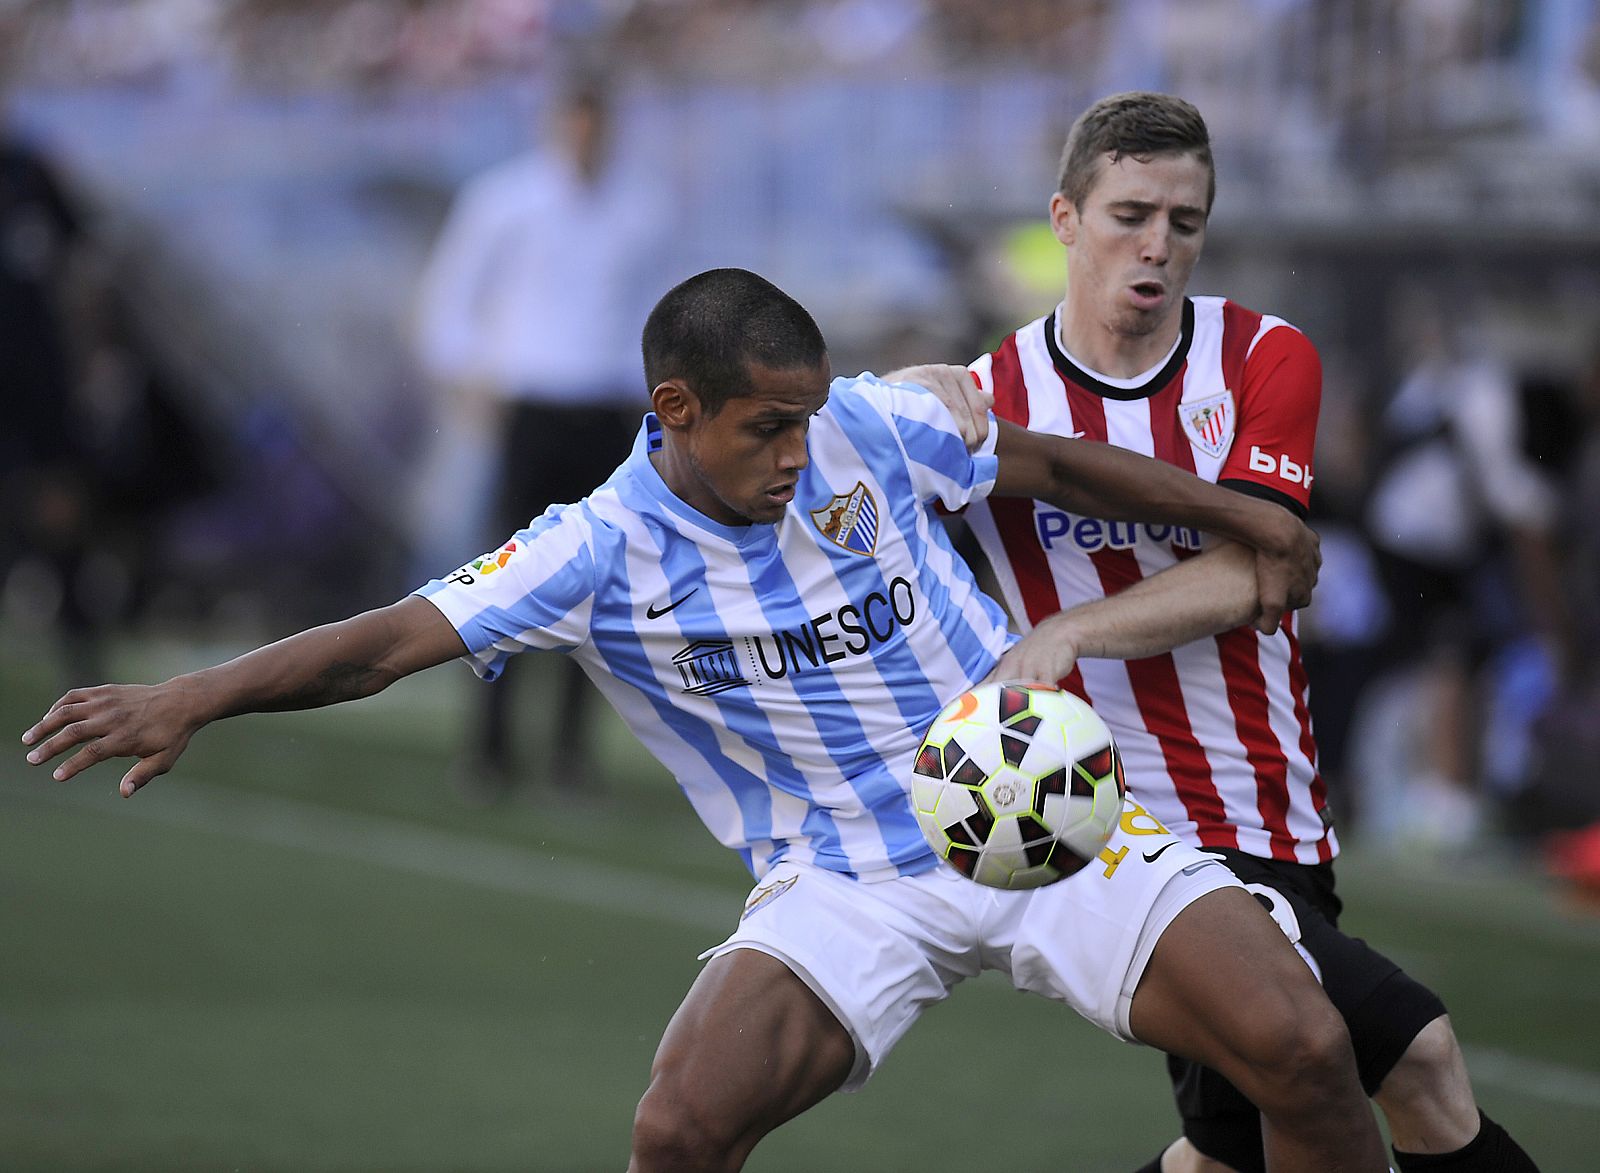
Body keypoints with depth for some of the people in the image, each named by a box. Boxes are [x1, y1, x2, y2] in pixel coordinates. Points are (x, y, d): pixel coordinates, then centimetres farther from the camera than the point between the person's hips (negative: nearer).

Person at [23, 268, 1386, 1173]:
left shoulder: (867, 425, -6)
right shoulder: (603, 552, -11)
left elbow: (1051, 463, 11)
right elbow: (395, 636, -19)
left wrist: (1245, 521, 16)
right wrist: (193, 697, -33)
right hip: (844, 881, -1)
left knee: (1301, 1048, -15)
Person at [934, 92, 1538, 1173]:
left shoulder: (1266, 358, 3)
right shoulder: (989, 399, -1)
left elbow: (1238, 578, -9)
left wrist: (1072, 631, -25)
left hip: (1275, 824, 4)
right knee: (1419, 1060, -20)